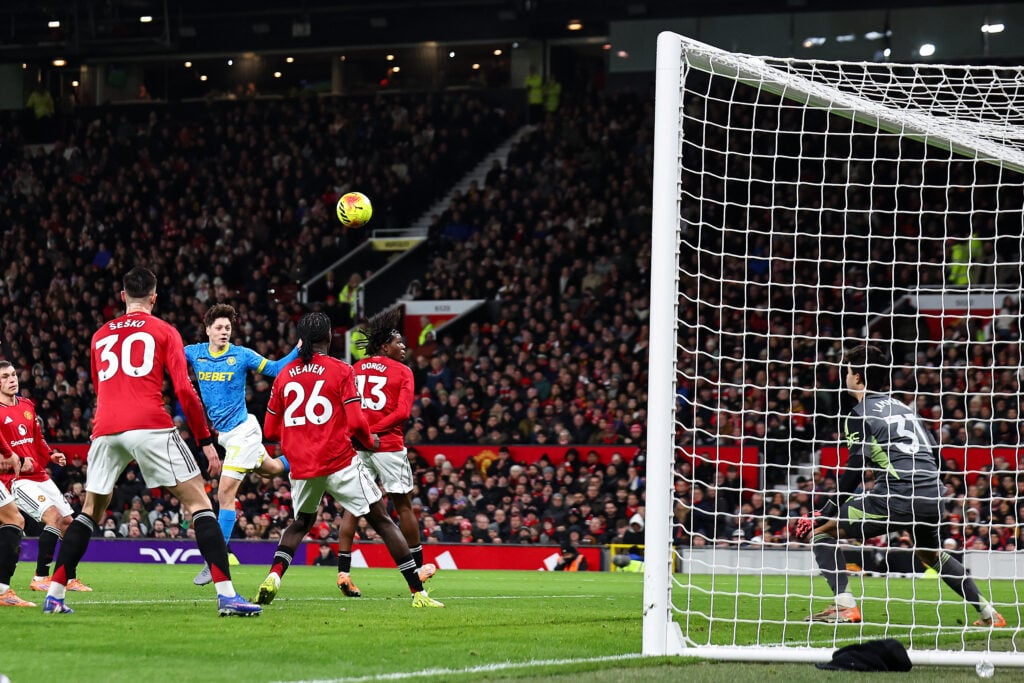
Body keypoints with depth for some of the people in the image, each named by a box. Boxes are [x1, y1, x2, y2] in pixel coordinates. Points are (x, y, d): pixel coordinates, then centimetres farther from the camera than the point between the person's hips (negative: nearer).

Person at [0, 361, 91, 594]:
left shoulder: (27, 406, 13)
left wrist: (51, 454, 6)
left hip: (39, 475, 8)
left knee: (68, 521, 6)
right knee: (53, 516, -23)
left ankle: (69, 578, 17)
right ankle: (40, 578, -18)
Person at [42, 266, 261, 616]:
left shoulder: (100, 336, 22)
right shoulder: (164, 331, 10)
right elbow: (184, 389, 1)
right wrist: (206, 441, 4)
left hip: (105, 429, 4)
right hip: (150, 425, -4)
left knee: (91, 511, 20)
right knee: (198, 501, 0)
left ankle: (54, 594, 14)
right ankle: (226, 594, -13)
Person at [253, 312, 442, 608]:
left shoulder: (284, 375, 8)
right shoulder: (340, 370, -4)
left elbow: (271, 431, 12)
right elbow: (355, 421, -12)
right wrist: (371, 441, 9)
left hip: (301, 467, 4)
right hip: (340, 462, -4)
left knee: (300, 523, 27)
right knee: (382, 521, 4)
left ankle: (274, 576, 2)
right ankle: (418, 592, 0)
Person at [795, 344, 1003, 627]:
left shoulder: (860, 415, 3)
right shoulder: (902, 407, 24)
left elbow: (854, 472, -8)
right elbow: (935, 456, 25)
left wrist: (822, 515, -5)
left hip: (896, 495, -7)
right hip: (932, 495, 7)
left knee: (821, 530, 3)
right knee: (929, 552, 34)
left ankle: (845, 606, -12)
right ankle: (987, 612, 26)